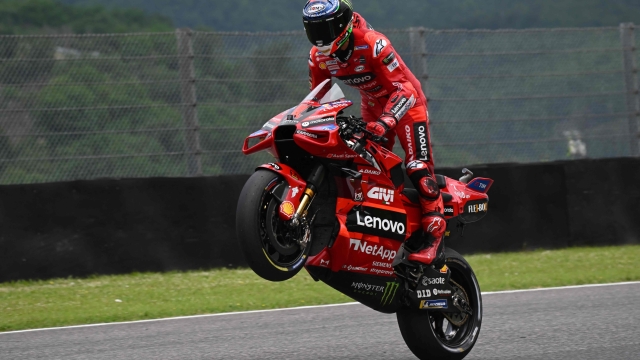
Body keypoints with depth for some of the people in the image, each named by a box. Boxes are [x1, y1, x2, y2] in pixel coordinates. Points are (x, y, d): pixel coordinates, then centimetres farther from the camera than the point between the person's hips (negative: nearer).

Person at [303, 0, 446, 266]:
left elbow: (404, 89, -34)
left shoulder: (373, 44, -32)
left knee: (418, 167, -20)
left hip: (406, 102, -8)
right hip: (373, 107, 8)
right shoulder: (319, 56, -11)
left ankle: (435, 237, -23)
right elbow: (317, 97, 4)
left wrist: (386, 121, -48)